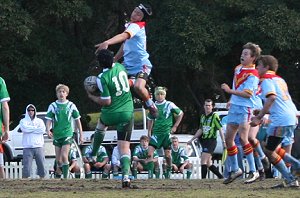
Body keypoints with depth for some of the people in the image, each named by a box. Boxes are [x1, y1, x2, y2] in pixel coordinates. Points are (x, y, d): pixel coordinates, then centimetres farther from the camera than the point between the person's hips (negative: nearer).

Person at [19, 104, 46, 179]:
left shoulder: (39, 121, 15)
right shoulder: (23, 121, 12)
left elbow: (43, 130, -4)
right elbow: (24, 128, -10)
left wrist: (30, 129, -5)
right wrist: (36, 128, -2)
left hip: (38, 147, 2)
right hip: (28, 147, -2)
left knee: (41, 166, 1)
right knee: (27, 167, -9)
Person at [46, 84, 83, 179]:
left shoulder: (71, 105, 3)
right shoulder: (53, 106, 3)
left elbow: (77, 120, 10)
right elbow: (49, 120, 0)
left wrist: (81, 134, 10)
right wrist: (48, 130, -20)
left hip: (67, 134, -2)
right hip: (56, 135, 2)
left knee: (64, 156, -17)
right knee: (58, 159, 5)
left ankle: (65, 177, -14)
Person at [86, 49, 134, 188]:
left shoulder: (102, 78, -19)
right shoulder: (120, 67, -1)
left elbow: (107, 102, -17)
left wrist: (91, 97, -3)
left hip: (111, 114, -3)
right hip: (127, 112, 3)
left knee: (100, 125, 35)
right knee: (124, 147, 1)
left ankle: (93, 154, 47)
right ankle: (126, 174, -18)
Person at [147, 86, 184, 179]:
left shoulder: (169, 105, -3)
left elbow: (180, 114, 7)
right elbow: (150, 119, 20)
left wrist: (175, 126, 3)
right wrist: (149, 132, 14)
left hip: (167, 132, -2)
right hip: (156, 133, 2)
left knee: (167, 154, 0)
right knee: (150, 151, -12)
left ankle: (169, 171, 20)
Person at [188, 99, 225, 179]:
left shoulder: (214, 116, -8)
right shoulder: (202, 117, 14)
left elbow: (220, 129, -9)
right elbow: (200, 130, 23)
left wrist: (223, 141, -14)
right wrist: (192, 139, 22)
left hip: (211, 141, -8)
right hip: (204, 141, 8)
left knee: (203, 160, -15)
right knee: (208, 163, 10)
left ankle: (203, 179, -15)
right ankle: (221, 177, 20)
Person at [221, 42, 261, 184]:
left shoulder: (252, 75, -14)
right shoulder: (238, 68, 12)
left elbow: (248, 94, -22)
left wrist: (230, 91, -22)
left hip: (245, 108, -9)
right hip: (234, 107, 9)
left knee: (242, 138, -18)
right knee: (228, 139, 9)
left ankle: (253, 171, -15)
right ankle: (235, 170, 20)